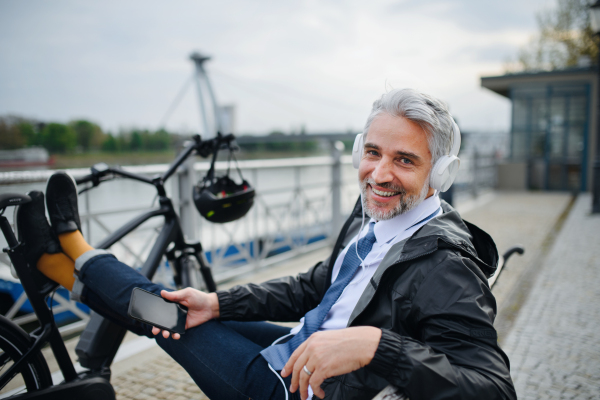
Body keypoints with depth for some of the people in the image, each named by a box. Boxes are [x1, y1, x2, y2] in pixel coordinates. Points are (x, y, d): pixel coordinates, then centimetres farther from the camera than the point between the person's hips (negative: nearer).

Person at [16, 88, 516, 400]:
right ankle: (81, 272, 34)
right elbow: (312, 287, 5)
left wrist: (375, 344, -46)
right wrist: (217, 302, -3)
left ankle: (79, 261, 27)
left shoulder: (444, 269, -28)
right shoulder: (372, 213, -2)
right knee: (182, 311, 10)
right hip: (303, 352, 6)